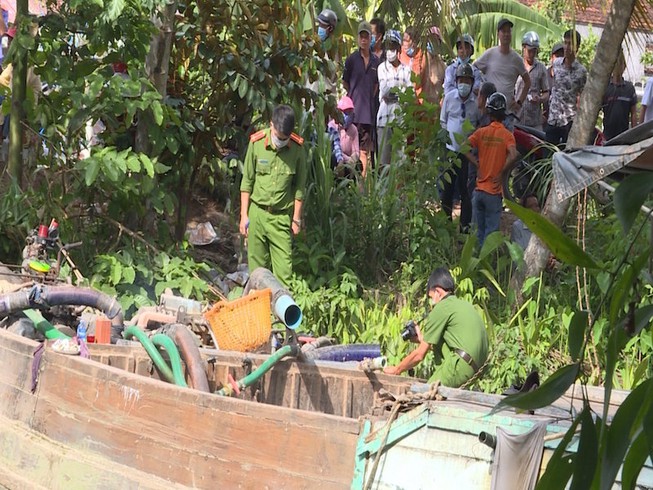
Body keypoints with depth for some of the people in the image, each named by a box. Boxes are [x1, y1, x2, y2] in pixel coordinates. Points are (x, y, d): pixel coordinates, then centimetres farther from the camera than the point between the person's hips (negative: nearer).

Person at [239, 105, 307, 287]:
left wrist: (296, 218, 3)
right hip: (257, 212, 0)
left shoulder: (297, 148, -5)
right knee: (256, 266, 4)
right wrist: (244, 215, 1)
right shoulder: (256, 143, -6)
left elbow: (299, 185, 3)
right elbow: (247, 181, 2)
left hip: (282, 216, 0)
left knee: (284, 269, -5)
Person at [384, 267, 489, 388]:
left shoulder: (441, 308, -2)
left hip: (464, 367, -8)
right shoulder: (465, 304, 22)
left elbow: (420, 355, 1)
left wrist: (396, 370, 14)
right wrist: (422, 339, 37)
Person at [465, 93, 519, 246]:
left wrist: (476, 163, 0)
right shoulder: (507, 135, -6)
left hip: (479, 189, 3)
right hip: (494, 191, -3)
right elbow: (513, 156, -21)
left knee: (478, 231, 13)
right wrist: (502, 174, -8)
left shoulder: (481, 132, 1)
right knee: (491, 231, 2)